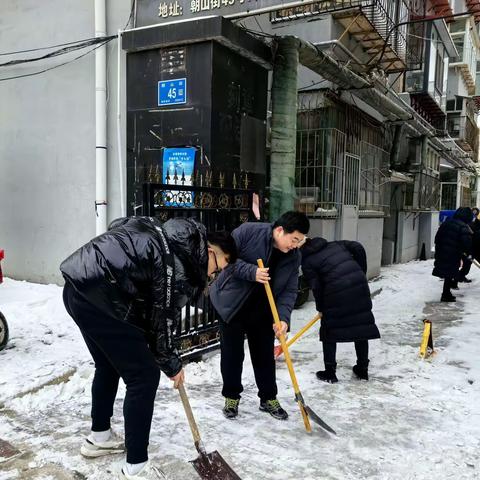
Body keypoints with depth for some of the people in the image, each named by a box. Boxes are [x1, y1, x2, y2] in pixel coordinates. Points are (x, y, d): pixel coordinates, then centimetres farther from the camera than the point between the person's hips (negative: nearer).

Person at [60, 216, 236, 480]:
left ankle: (98, 437, 46)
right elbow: (161, 320, -6)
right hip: (99, 295, -11)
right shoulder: (182, 267, -12)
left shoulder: (174, 241, 16)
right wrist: (172, 365, 10)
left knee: (108, 366, 27)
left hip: (79, 286, 11)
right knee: (144, 376, 0)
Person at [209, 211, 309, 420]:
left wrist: (283, 317, -22)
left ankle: (269, 398, 28)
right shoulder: (249, 231, -21)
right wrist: (251, 272, -31)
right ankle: (231, 397, 25)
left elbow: (289, 290, -7)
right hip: (232, 305, -3)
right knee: (232, 354, 7)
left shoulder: (294, 256, -7)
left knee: (265, 355, 11)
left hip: (263, 311, 4)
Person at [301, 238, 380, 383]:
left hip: (337, 294, -5)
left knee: (329, 332, 12)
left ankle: (330, 373, 16)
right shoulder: (334, 244, 19)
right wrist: (361, 272, 16)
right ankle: (363, 369, 26)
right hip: (359, 286, 5)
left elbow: (316, 287, 0)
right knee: (361, 327, 16)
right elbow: (358, 248, 9)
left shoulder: (307, 262, 5)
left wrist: (320, 307, 15)